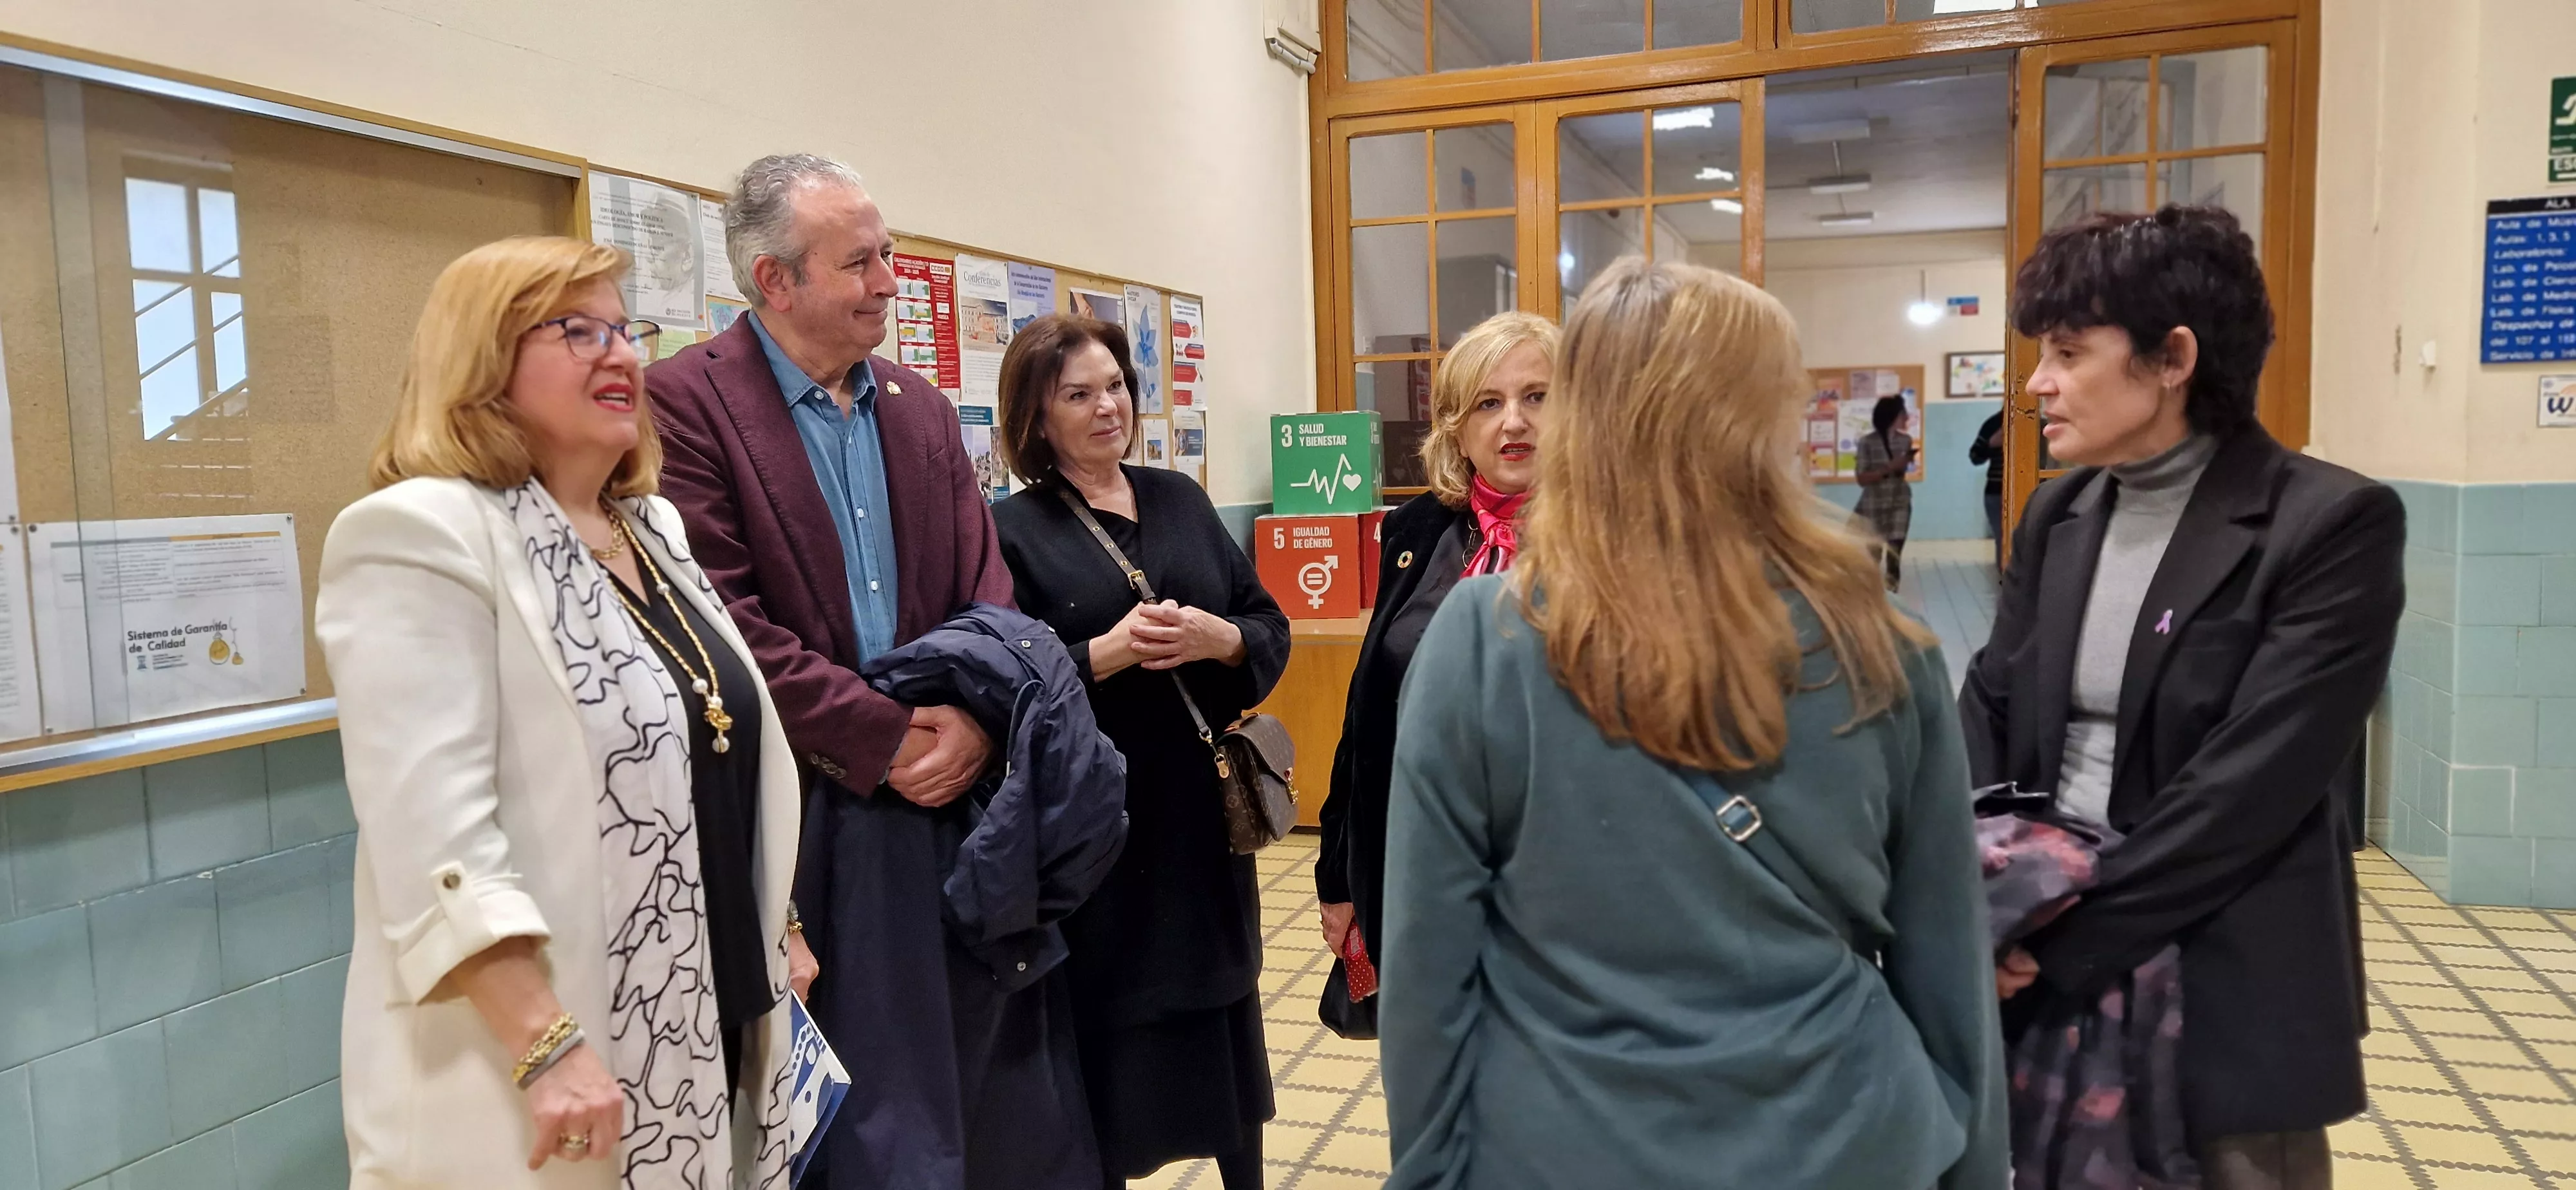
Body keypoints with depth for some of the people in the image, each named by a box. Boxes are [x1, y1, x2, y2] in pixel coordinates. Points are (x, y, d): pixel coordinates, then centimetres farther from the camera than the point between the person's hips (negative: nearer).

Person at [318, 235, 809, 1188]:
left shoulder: (653, 527, 11)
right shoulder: (425, 535, -13)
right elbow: (432, 832, -21)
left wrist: (776, 932, 16)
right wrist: (547, 1047, -25)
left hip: (712, 1025, 7)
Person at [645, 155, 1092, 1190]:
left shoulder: (921, 407, 12)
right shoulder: (688, 399, -8)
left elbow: (985, 587, 9)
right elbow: (722, 621, -15)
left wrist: (975, 714, -10)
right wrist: (882, 738, -14)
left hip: (949, 786, 6)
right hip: (813, 811, -5)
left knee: (992, 1075, 14)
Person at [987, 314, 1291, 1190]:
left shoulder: (1179, 499, 9)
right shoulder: (1011, 531, -5)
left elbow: (1271, 625, 8)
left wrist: (1221, 639, -12)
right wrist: (1105, 654, -22)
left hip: (1202, 806, 5)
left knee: (1224, 1002, 15)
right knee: (1108, 1025, 5)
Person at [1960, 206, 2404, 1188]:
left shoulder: (2333, 524, -13)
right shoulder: (2059, 512, 5)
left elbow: (2248, 789, -20)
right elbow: (1989, 708, 4)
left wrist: (2056, 946, -19)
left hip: (2224, 989, -5)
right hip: (2048, 962, 5)